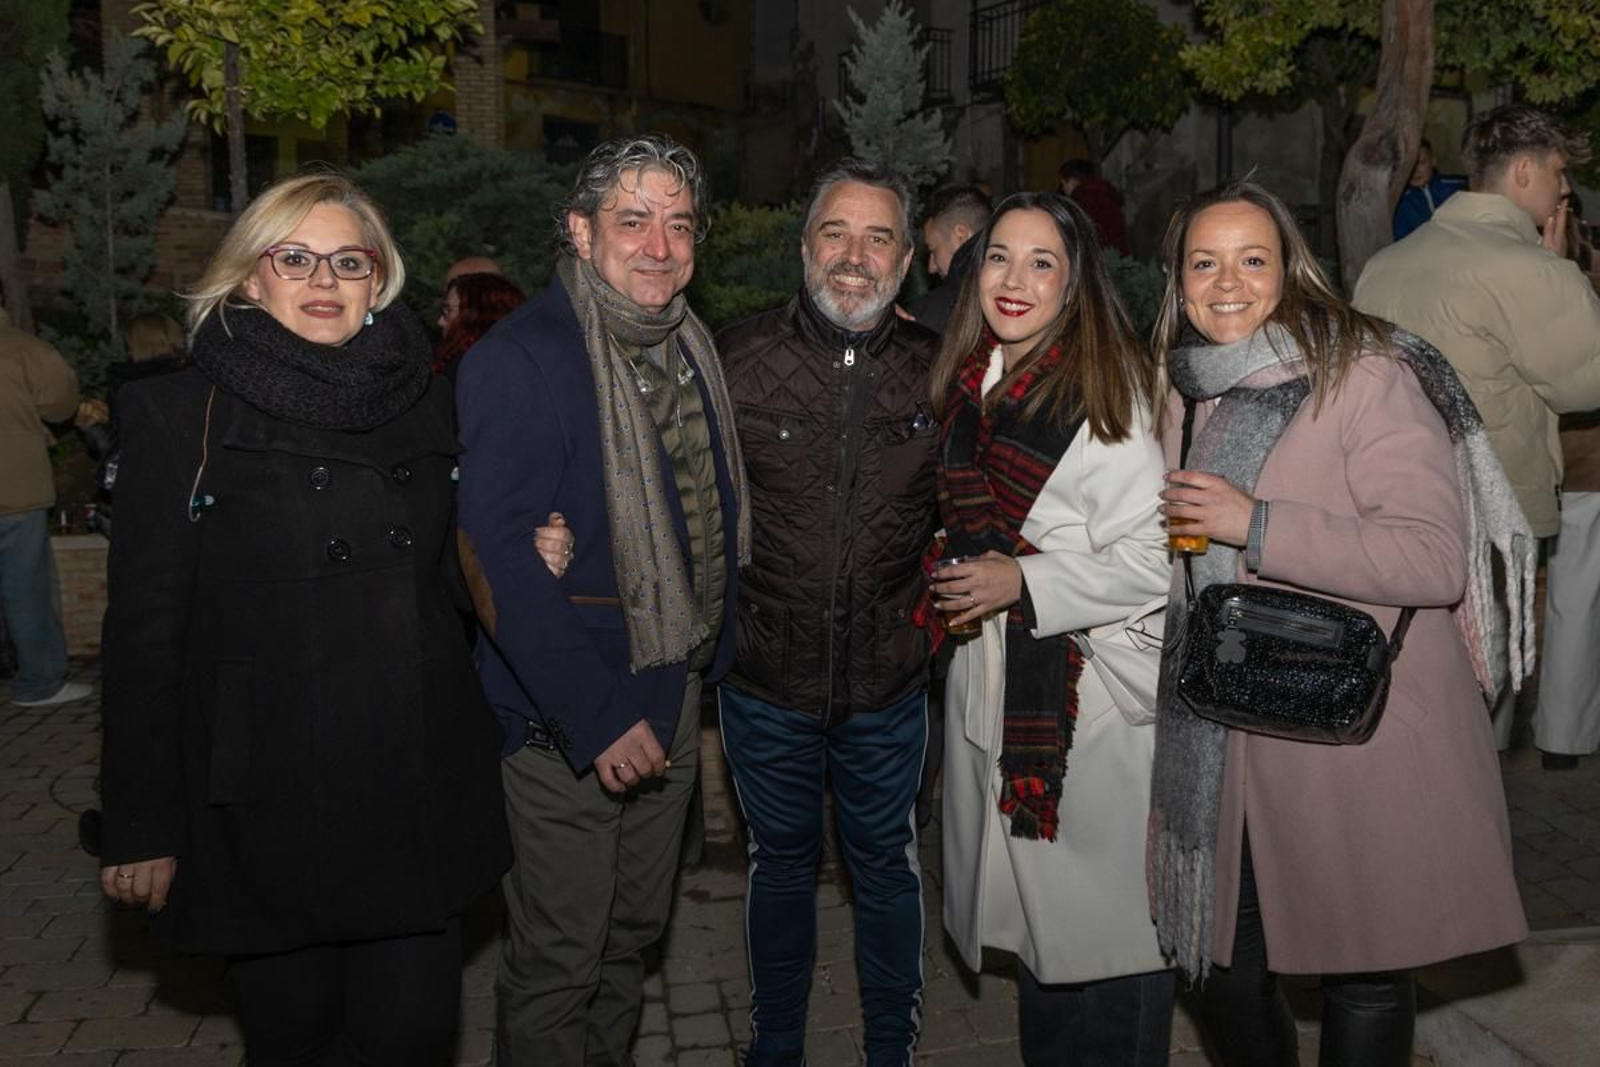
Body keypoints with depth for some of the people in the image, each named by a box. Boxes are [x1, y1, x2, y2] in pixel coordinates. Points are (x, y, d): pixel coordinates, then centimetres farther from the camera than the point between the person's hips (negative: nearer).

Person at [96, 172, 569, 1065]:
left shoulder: (423, 402, 6)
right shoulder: (182, 415, -5)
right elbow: (145, 631, -4)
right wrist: (143, 828, -4)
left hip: (421, 798, 3)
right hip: (265, 811, -2)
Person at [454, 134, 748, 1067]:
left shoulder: (690, 351, 7)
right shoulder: (521, 360, -17)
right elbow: (500, 557, -23)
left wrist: (709, 660, 10)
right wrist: (596, 717, -23)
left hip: (674, 696, 7)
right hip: (570, 718, -7)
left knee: (636, 931, 21)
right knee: (558, 960, 8)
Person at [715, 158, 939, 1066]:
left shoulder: (939, 370, -3)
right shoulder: (737, 358, -7)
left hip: (890, 683, 1)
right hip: (767, 676, 0)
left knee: (886, 863, 17)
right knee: (782, 861, 18)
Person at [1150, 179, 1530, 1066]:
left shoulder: (1367, 374, -12)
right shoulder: (1188, 389, 8)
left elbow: (1436, 559, -22)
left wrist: (1255, 525, -23)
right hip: (1224, 745, 6)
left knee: (1363, 978, 10)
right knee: (1222, 972, 15)